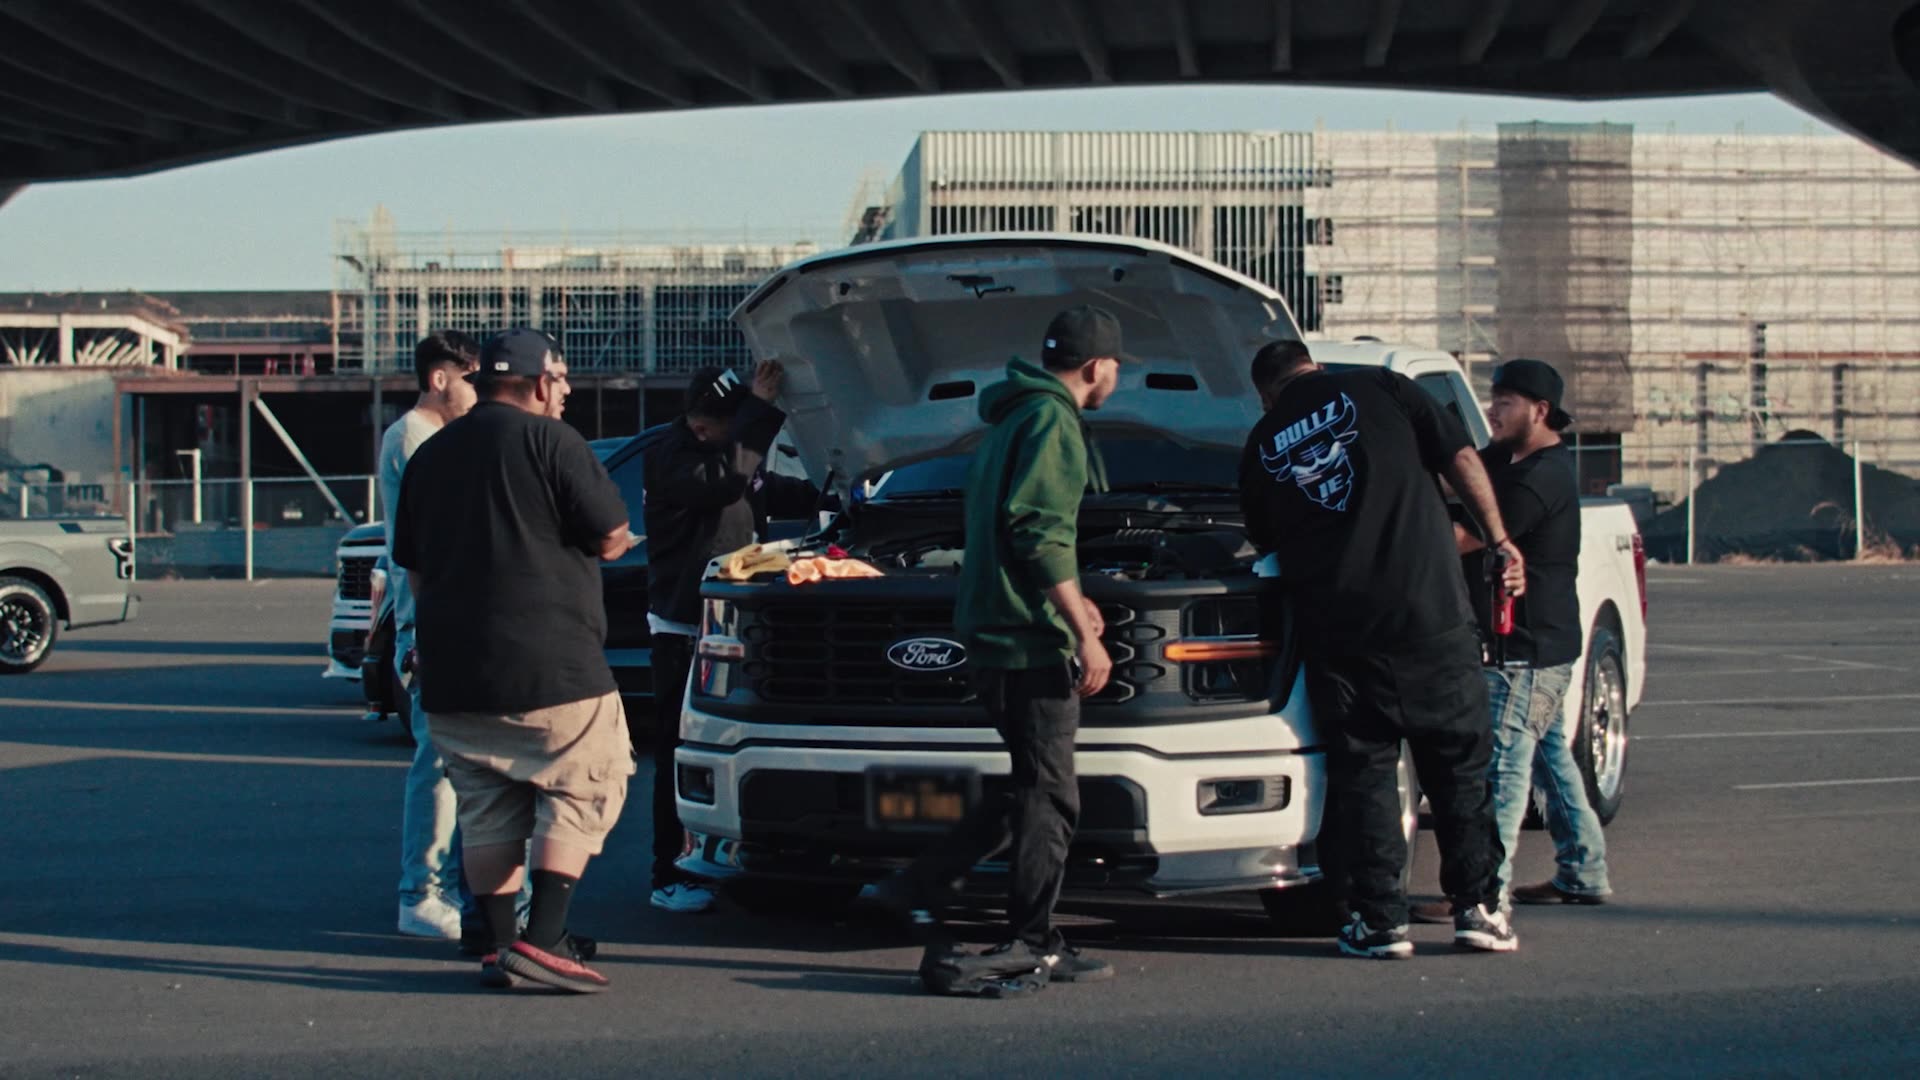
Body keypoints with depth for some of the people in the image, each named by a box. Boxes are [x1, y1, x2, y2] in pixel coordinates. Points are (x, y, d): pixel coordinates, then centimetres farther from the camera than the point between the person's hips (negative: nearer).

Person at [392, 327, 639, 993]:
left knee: (486, 812, 12)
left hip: (452, 673, 6)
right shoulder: (549, 440, -7)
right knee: (581, 792, 1)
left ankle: (498, 948, 11)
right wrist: (617, 541, 15)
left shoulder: (429, 456, 14)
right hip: (547, 664, -6)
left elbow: (413, 566, 20)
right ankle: (542, 940, -9)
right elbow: (611, 538, -7)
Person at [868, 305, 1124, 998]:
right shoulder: (1052, 422, -11)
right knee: (1048, 796, -4)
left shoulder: (1012, 420, 21)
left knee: (1035, 787, 14)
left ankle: (917, 886, 11)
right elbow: (1040, 533, -21)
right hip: (1031, 637, -10)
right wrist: (1084, 632, -21)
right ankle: (1030, 947, 0)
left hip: (991, 631, 10)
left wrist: (1070, 598, 37)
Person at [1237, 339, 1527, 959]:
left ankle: (1380, 920, 4)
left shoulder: (1261, 449, 11)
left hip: (1335, 627, 1)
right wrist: (1498, 539, 9)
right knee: (1459, 759, 9)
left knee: (1362, 769, 7)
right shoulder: (1380, 392, 5)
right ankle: (1477, 907, 8)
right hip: (1429, 608, -1)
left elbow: (1266, 544, 21)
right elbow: (1461, 459, 1)